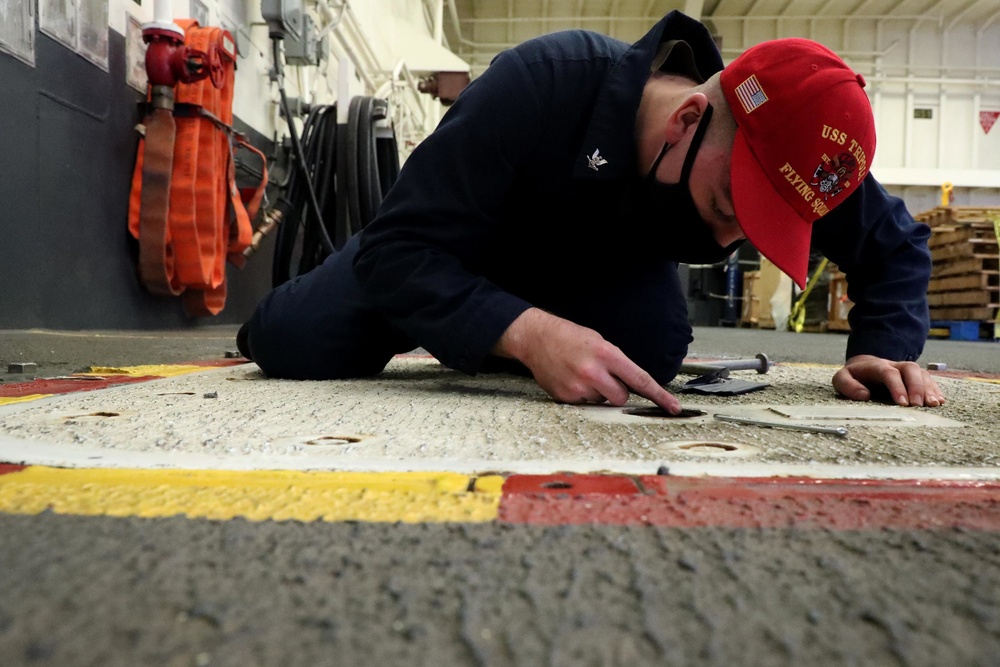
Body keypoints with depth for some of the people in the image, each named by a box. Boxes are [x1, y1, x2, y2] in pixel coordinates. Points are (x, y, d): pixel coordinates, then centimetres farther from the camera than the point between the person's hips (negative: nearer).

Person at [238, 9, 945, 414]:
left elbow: (898, 245, -8)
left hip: (605, 272, 4)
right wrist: (530, 332, -54)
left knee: (654, 354, -23)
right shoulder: (540, 84, -40)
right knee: (296, 345, -16)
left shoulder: (779, 158, -25)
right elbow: (395, 247, -40)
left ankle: (474, 342, 10)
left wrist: (885, 349, -25)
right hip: (453, 253, -3)